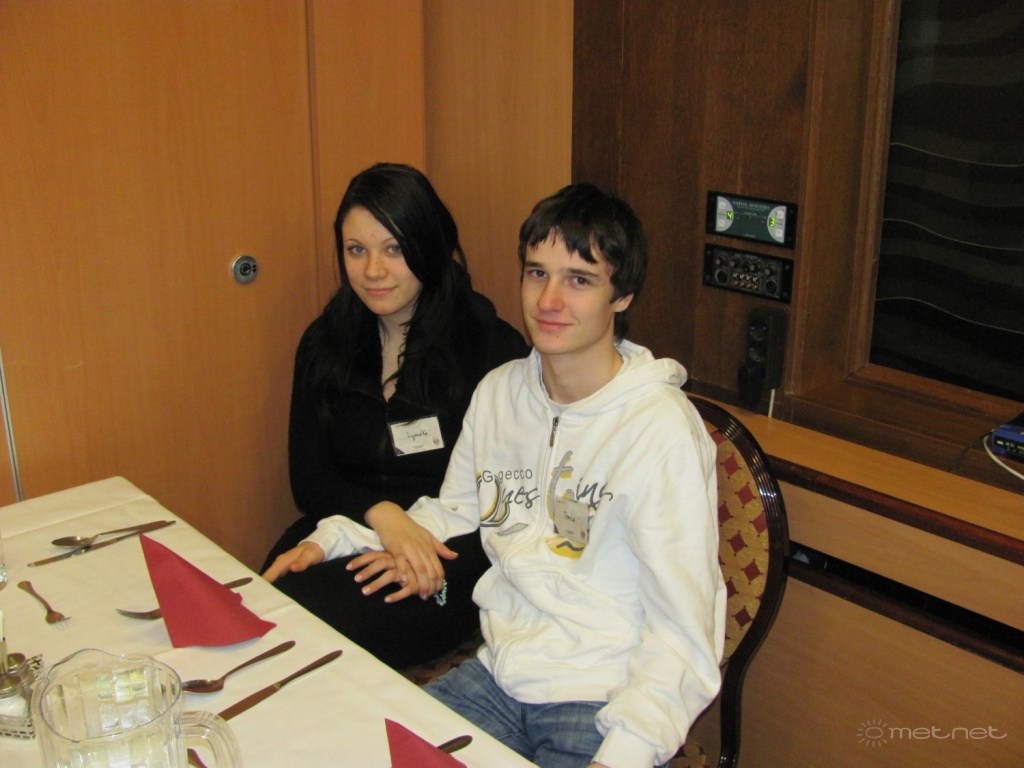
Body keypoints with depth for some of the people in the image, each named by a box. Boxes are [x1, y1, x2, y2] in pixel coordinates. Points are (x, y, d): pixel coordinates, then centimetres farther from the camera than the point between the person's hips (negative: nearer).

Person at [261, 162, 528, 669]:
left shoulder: (491, 346, -3)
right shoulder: (322, 346, 11)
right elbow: (309, 482, 7)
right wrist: (381, 516, -14)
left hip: (454, 550, -4)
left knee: (323, 626, -30)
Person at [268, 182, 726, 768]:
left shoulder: (661, 427, -16)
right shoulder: (499, 391, 6)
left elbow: (681, 636, -16)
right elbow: (452, 513, 21)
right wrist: (335, 537, 9)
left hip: (602, 705, -5)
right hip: (497, 675, 5)